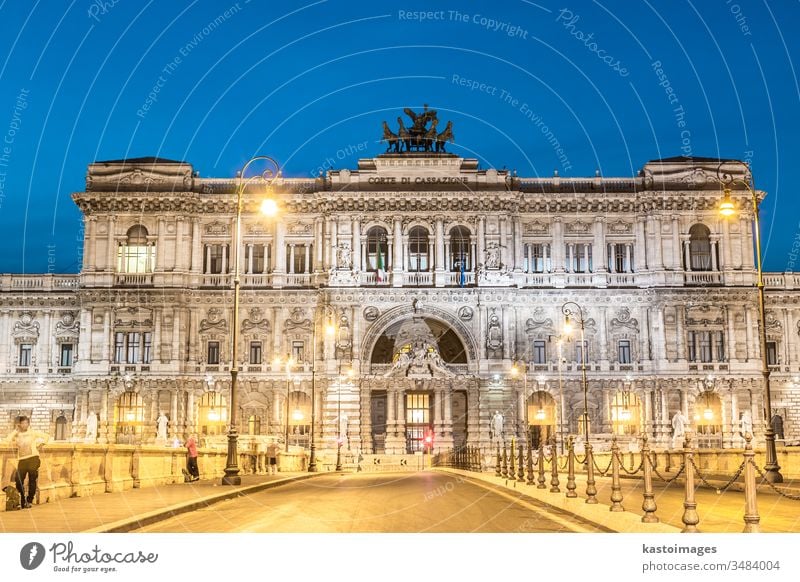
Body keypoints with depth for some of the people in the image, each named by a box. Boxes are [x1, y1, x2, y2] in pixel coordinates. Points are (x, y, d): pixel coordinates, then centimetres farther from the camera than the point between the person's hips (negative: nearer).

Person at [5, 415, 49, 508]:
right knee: (18, 480, -4)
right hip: (22, 460, 2)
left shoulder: (33, 433, 8)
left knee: (32, 480, -2)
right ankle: (22, 500, 13)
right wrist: (16, 430, 1)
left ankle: (29, 501, 6)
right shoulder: (17, 435, 14)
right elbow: (8, 440, -6)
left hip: (33, 459, -2)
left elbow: (47, 436, 8)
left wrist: (39, 444, 1)